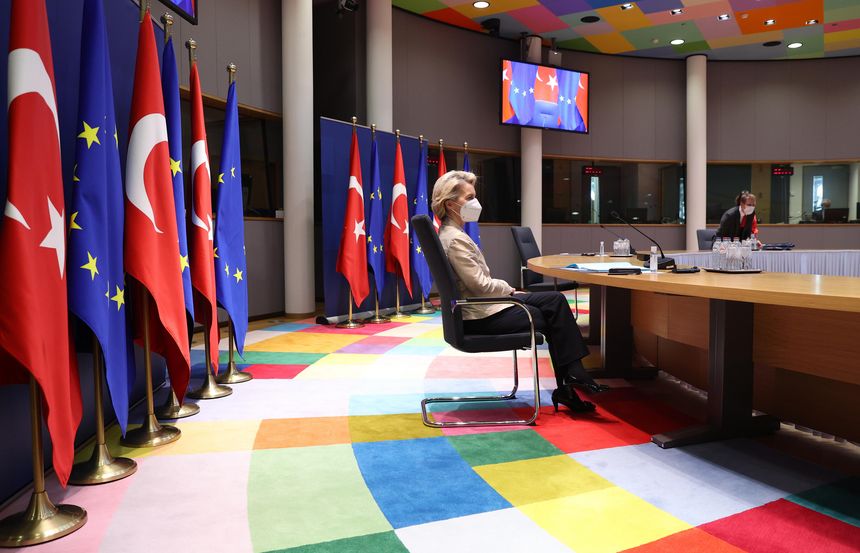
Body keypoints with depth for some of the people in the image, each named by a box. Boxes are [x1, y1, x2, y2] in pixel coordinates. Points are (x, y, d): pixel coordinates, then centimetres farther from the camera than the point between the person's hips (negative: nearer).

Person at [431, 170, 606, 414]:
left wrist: (506, 290, 5)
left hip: (481, 306, 10)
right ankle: (566, 388, 15)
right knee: (553, 320, 1)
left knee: (556, 300, 4)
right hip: (480, 317, -10)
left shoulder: (452, 234, 12)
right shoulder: (455, 239, -20)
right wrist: (509, 289, -5)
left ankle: (570, 380, 3)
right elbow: (480, 285, -22)